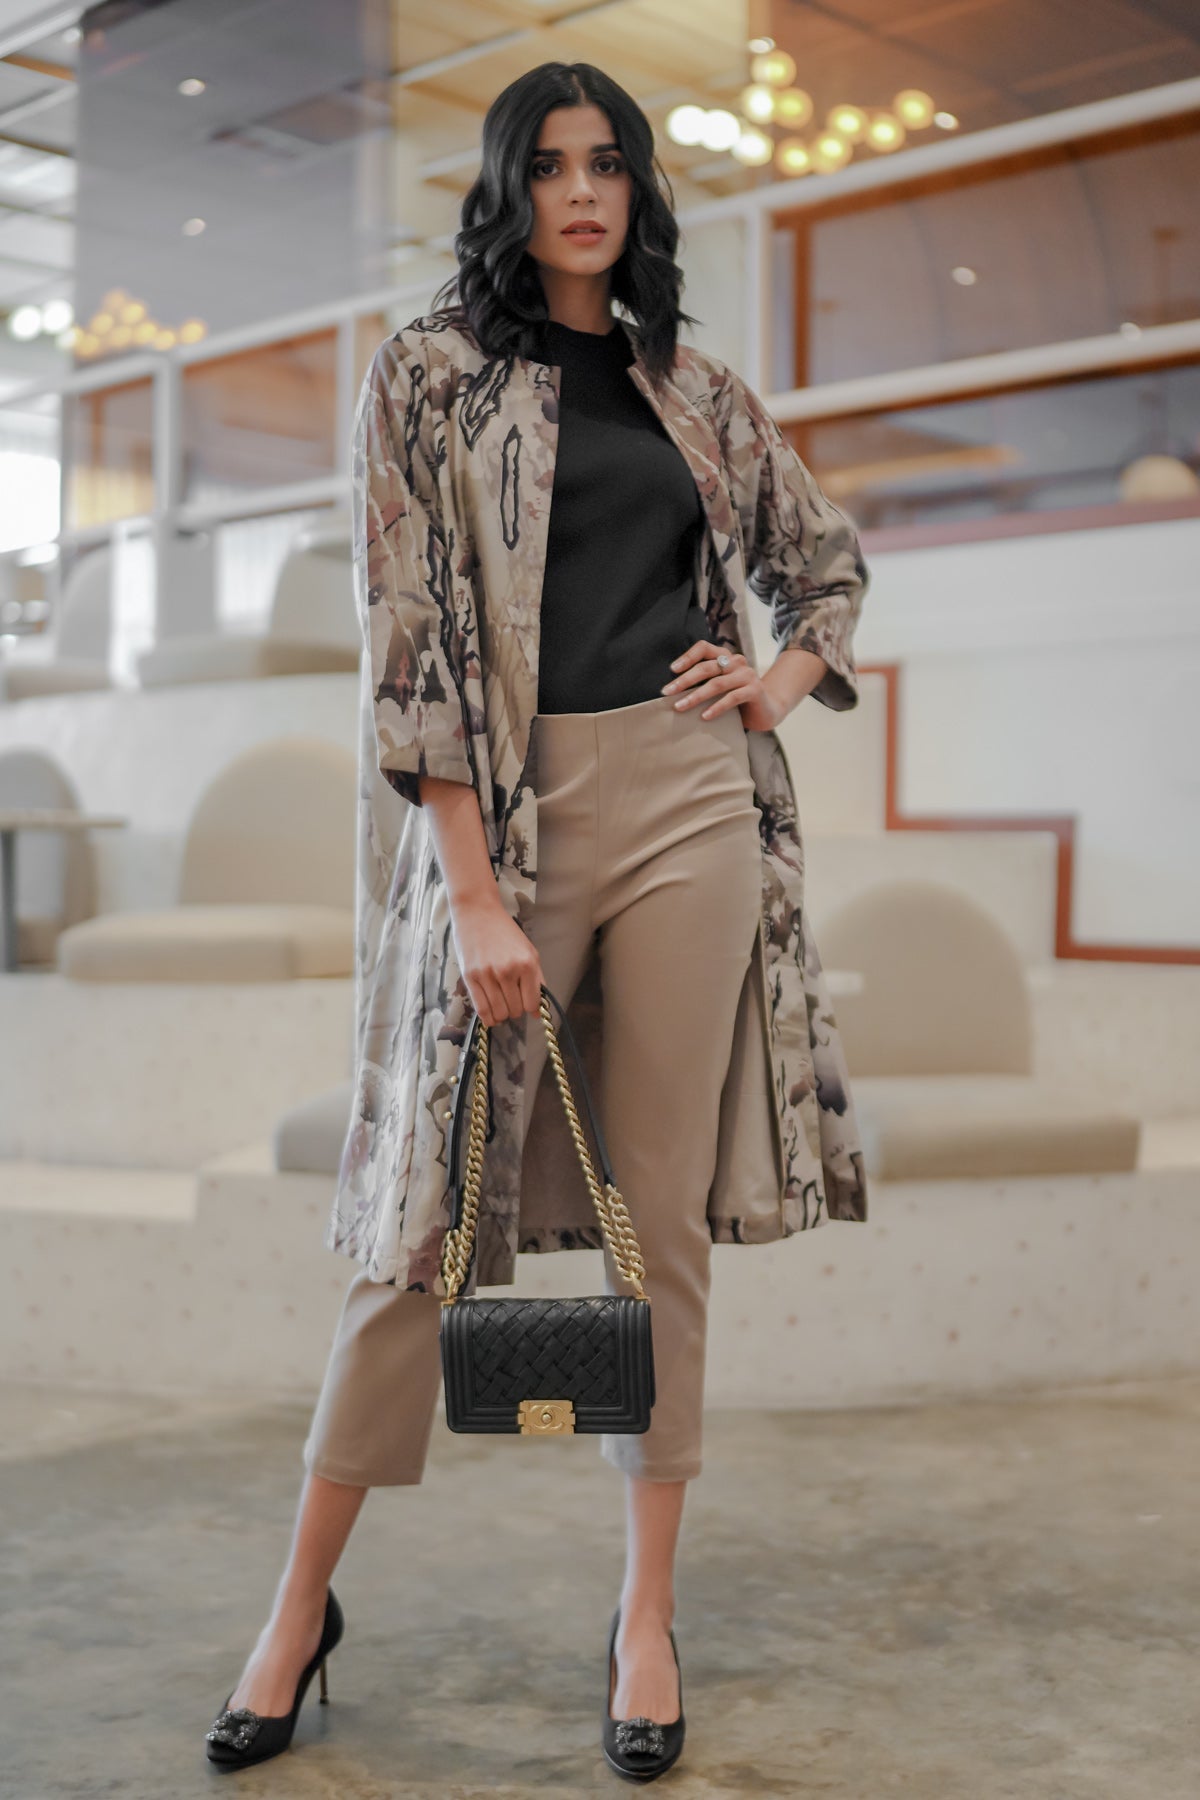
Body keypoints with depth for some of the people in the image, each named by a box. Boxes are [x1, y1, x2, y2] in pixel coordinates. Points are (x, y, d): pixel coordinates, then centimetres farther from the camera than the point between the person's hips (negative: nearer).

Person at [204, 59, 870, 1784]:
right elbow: (411, 638, -6)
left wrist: (781, 682, 8)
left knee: (666, 1213, 4)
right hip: (503, 810, -3)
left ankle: (649, 1608, 17)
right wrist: (478, 894, -14)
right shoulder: (428, 372, 3)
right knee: (435, 1212, 1)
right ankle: (305, 1602, 18)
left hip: (689, 805, 3)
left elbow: (827, 560, 29)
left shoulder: (698, 391, 14)